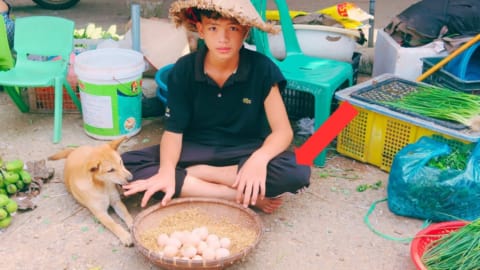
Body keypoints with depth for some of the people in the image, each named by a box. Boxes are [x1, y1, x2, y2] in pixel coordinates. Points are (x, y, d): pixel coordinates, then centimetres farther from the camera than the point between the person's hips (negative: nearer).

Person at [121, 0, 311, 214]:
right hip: (196, 150, 2)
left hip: (244, 152, -1)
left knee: (298, 172, -33)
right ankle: (244, 198, -23)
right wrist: (167, 170, -30)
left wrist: (259, 158, -37)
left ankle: (190, 174, -17)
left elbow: (283, 131, -15)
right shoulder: (183, 69, -9)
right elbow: (173, 130, -8)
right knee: (128, 164, -25)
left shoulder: (261, 68, -13)